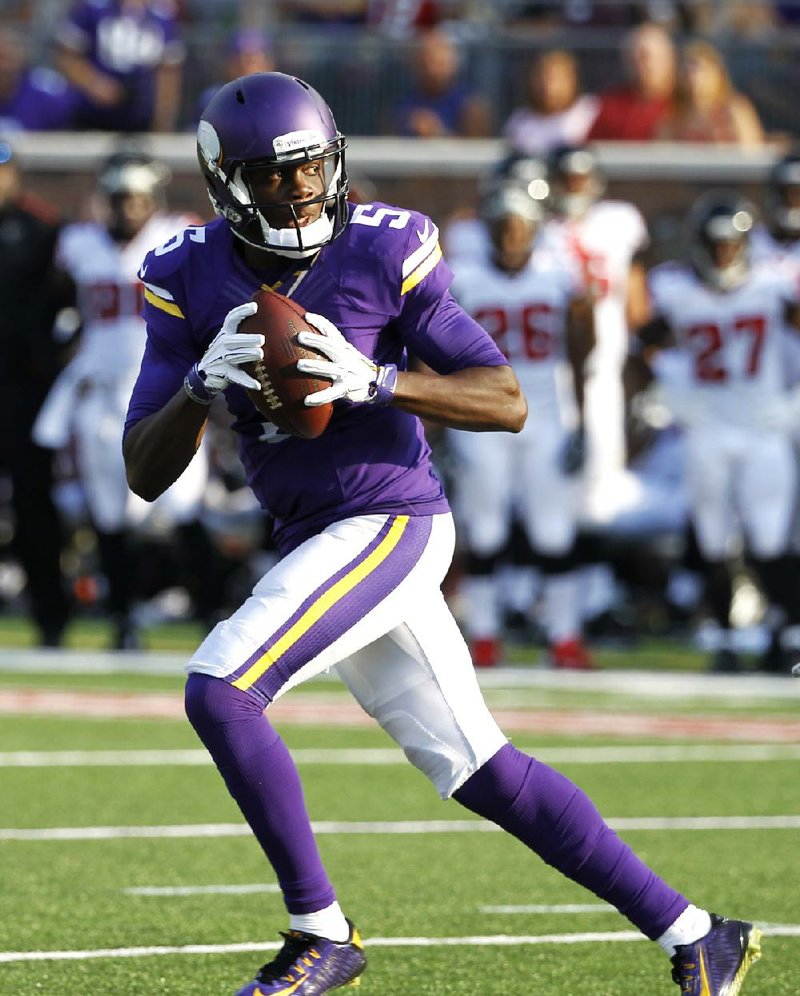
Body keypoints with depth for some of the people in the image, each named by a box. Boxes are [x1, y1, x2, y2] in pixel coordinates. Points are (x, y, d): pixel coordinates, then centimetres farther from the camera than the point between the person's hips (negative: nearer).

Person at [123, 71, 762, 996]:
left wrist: (371, 381, -28)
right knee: (477, 768, 9)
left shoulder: (385, 252, -10)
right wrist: (202, 384, -22)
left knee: (219, 691, -22)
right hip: (316, 541, 5)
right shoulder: (190, 282, 0)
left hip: (391, 521, -5)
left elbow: (507, 403, -13)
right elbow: (144, 474, -2)